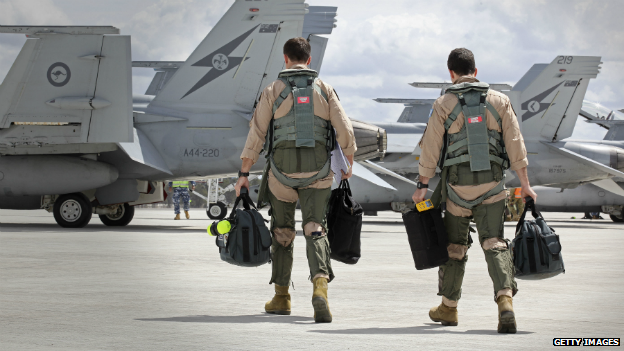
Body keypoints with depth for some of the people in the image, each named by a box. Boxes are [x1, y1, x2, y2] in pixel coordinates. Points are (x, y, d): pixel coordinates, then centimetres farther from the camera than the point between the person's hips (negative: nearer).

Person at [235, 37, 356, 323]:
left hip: (283, 169, 0)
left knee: (282, 232, 16)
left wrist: (243, 174, 2)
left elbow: (256, 134, -2)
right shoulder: (324, 89, 4)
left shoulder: (273, 90, 0)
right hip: (317, 171, 0)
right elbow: (345, 130, 0)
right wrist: (349, 163, 15)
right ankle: (320, 286, -29)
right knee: (315, 229, -3)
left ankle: (281, 297, 22)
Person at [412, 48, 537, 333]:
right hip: (492, 182, 1)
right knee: (494, 243, -2)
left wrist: (422, 186, 5)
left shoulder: (444, 104, -3)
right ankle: (505, 302, -24)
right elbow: (515, 144, 1)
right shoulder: (499, 101, 3)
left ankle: (448, 307, 25)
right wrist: (525, 184, 4)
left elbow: (430, 149, -3)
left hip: (457, 182, -1)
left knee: (454, 245, 14)